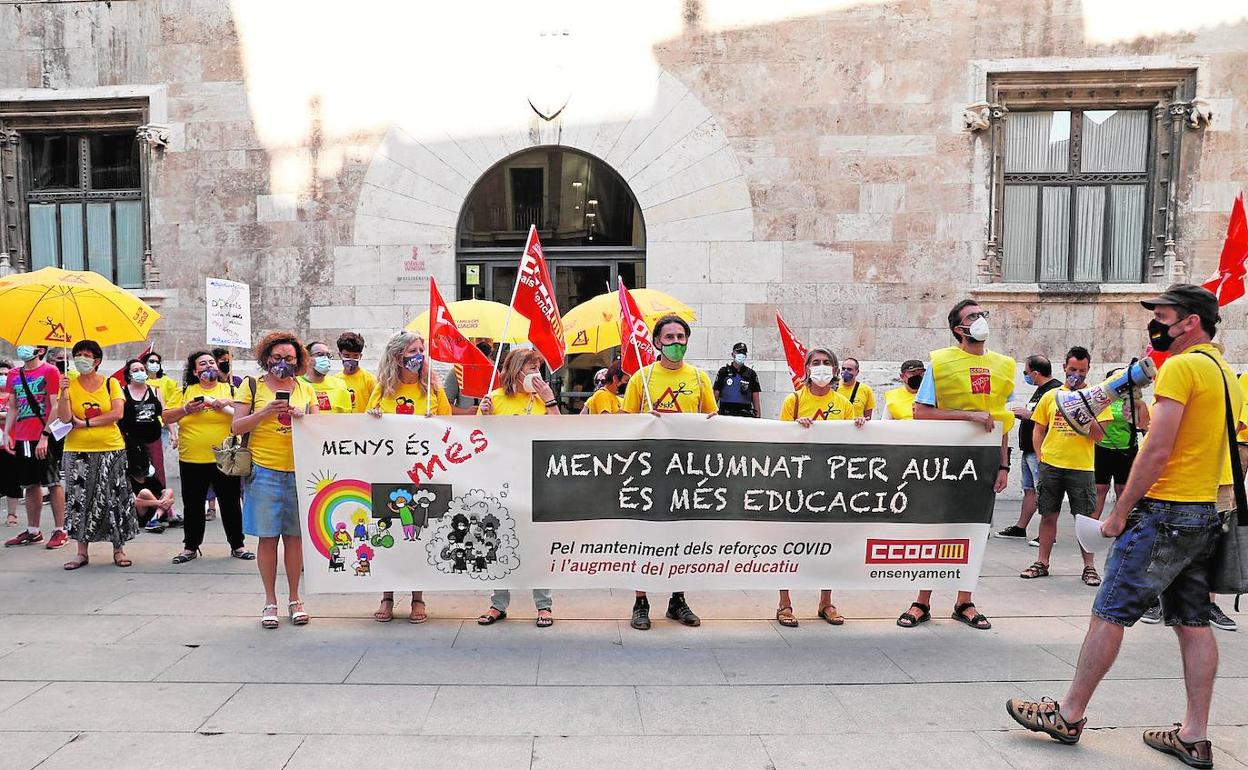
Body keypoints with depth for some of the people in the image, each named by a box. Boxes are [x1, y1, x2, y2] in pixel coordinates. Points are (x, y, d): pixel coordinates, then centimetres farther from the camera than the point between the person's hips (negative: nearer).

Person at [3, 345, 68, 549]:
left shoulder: (50, 371, -5)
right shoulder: (14, 375, 13)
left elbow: (55, 406, -9)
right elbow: (12, 408, 17)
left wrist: (44, 436, -15)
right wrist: (7, 434, 4)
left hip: (46, 438, -6)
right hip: (21, 439, 6)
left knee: (53, 483, -1)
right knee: (30, 485, 11)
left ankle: (60, 530, 4)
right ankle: (33, 531, 20)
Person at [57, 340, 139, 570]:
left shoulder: (111, 383, 2)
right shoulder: (69, 384, 4)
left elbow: (117, 413, -10)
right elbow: (64, 417, -6)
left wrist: (85, 422, -11)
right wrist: (65, 392, -16)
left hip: (111, 449, -1)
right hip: (78, 451, 1)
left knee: (113, 498, 2)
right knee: (80, 499, 3)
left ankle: (118, 549, 10)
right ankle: (82, 552, 12)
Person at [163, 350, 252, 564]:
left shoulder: (230, 389, 6)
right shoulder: (184, 392, 8)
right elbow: (166, 418, 5)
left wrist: (230, 403, -16)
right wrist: (186, 409, -11)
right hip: (191, 460, 1)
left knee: (231, 504, 6)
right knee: (193, 506, 11)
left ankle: (238, 545, 17)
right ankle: (190, 547, 23)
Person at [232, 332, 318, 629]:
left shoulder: (306, 389, 12)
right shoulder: (252, 385, 5)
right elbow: (236, 427, 1)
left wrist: (302, 417, -9)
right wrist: (265, 412, -13)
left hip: (298, 471, 2)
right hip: (264, 471, -2)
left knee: (294, 535, 6)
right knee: (268, 537, 3)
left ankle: (295, 599, 17)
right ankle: (270, 601, 15)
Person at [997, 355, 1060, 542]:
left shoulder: (1055, 389, -15)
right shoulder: (1040, 389, 17)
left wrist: (1029, 415, -20)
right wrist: (1020, 414, 13)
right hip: (1029, 450, 10)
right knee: (1029, 490, 15)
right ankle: (1020, 528, 23)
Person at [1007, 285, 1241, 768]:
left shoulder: (1180, 368, -14)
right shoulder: (1226, 374, 16)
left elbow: (1157, 450, -19)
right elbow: (1216, 449, 19)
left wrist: (1119, 512, -13)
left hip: (1164, 511, -10)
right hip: (1207, 512, 10)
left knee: (1109, 612, -2)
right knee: (1193, 621, 11)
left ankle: (1069, 715, 8)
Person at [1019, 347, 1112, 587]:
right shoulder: (1051, 396, 9)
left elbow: (1099, 435, -4)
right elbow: (1038, 430, 14)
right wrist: (1040, 457, 4)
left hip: (1081, 468, -2)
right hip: (1050, 466, 2)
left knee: (1085, 518, 3)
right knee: (1048, 515, 8)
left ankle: (1089, 567, 14)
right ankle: (1042, 563, 17)